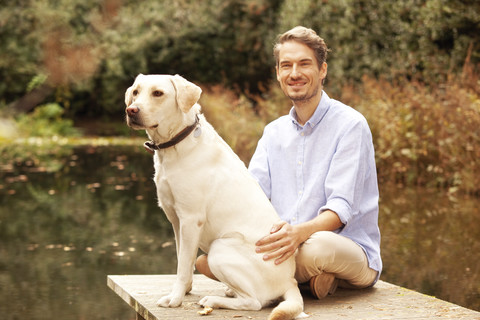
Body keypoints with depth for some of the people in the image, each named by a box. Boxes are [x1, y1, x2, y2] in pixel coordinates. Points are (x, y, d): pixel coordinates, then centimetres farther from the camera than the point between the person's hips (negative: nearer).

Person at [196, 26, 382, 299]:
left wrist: (299, 231, -39)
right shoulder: (273, 133, 15)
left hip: (354, 253, -6)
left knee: (317, 246, -42)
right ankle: (309, 278, -9)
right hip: (285, 246, 6)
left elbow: (341, 207, -17)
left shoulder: (350, 125, -7)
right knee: (205, 260, -15)